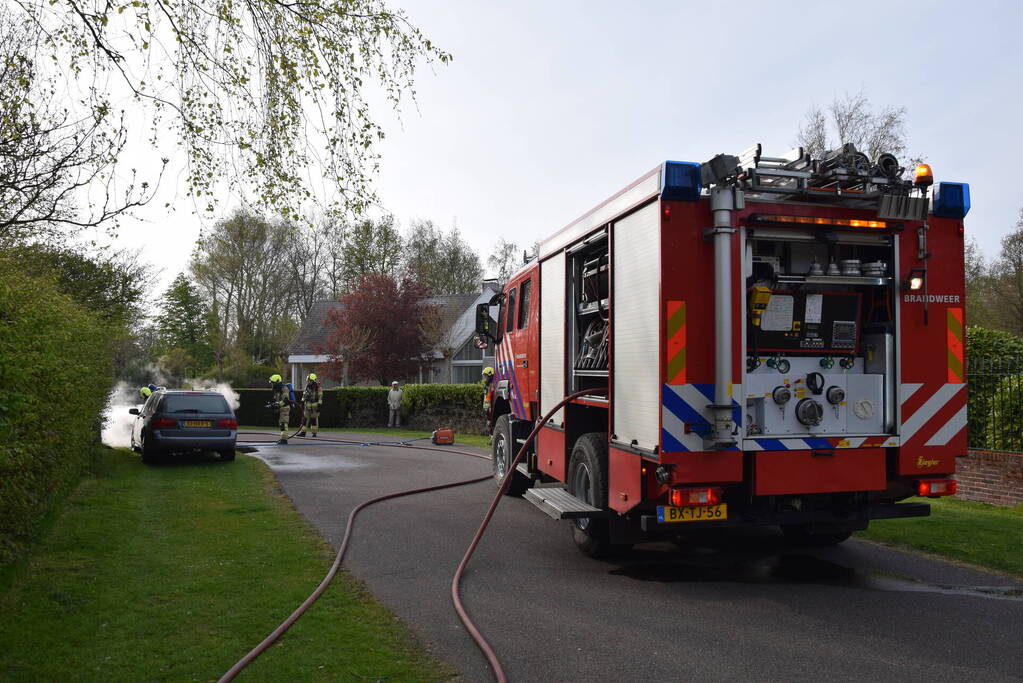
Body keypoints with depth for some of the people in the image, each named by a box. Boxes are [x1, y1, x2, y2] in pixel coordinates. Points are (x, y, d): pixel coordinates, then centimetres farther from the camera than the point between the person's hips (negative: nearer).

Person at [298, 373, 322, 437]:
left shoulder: (318, 387, -11)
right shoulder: (307, 386, 7)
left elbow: (320, 397, -12)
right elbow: (304, 395, 17)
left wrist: (319, 406, -16)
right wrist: (302, 402, 13)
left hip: (315, 405, -5)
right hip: (308, 405, 5)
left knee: (314, 419, -1)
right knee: (305, 418, 4)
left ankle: (314, 433, 5)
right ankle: (303, 432, 7)